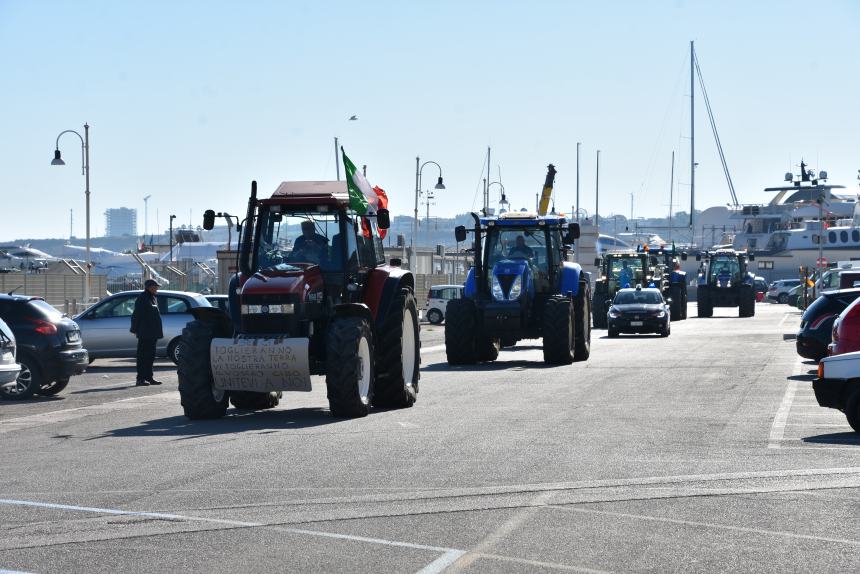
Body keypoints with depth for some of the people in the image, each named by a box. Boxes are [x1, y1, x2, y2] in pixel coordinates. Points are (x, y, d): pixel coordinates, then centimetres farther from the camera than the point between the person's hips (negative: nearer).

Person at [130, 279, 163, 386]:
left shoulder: (154, 298, 16)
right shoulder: (142, 298, -10)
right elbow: (136, 316, -13)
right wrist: (135, 329, -16)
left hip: (152, 333, 9)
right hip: (144, 333, -9)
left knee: (150, 356, 13)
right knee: (142, 356, -6)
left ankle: (149, 377, 19)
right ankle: (140, 379, -5)